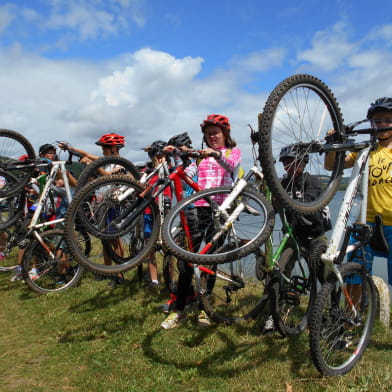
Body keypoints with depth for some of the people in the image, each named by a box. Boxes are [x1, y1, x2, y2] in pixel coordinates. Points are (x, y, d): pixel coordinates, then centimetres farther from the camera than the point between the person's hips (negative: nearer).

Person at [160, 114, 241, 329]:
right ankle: (179, 309, 5)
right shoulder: (202, 155, 22)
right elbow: (186, 174, 6)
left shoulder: (233, 151, 11)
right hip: (200, 208, 3)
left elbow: (230, 164, -14)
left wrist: (216, 154, -34)